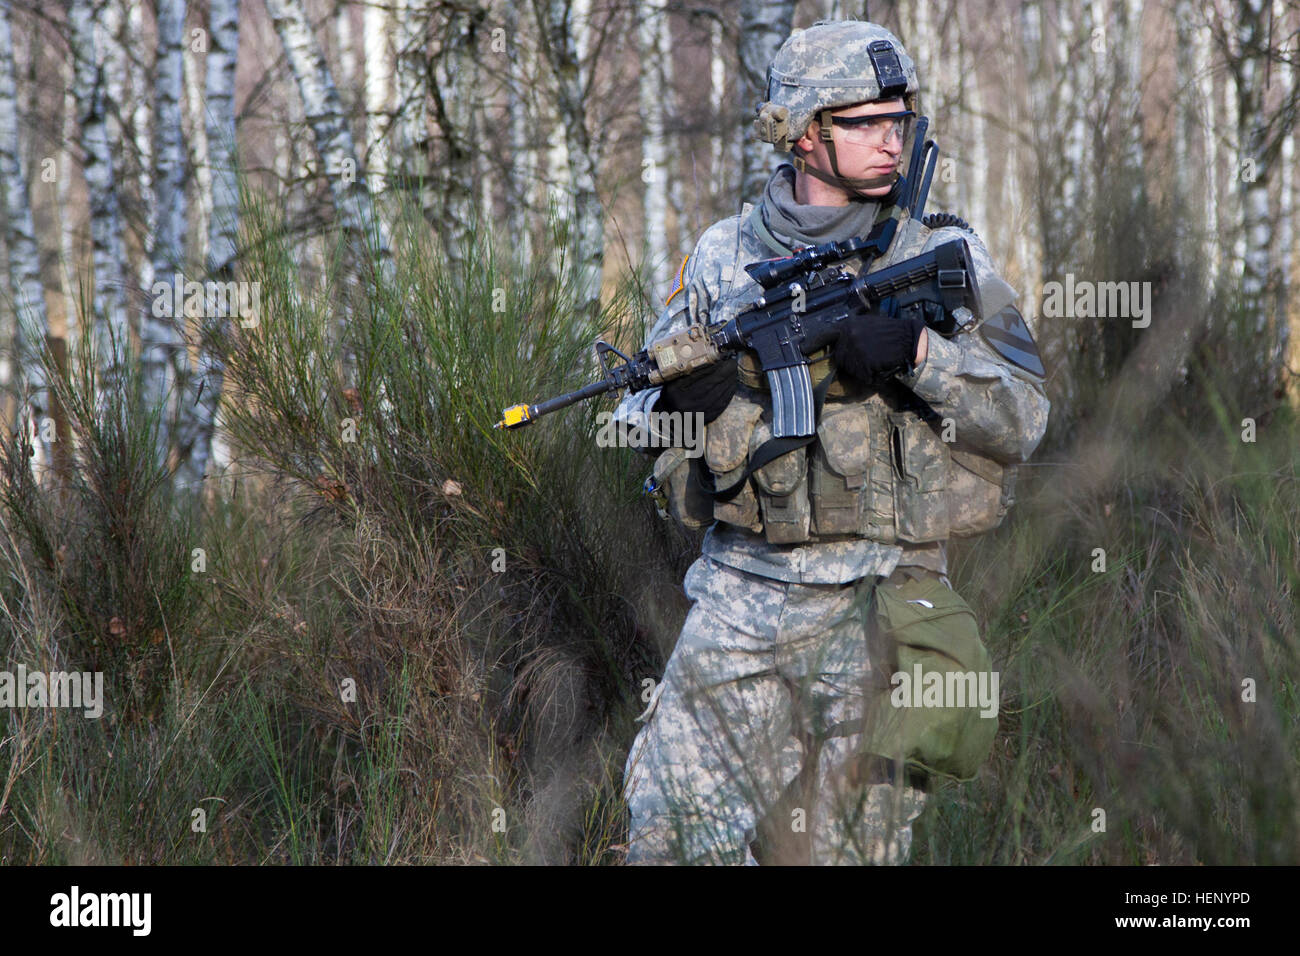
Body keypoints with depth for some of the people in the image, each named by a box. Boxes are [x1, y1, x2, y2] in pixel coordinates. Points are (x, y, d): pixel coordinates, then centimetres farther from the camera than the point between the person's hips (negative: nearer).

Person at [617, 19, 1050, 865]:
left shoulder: (942, 255, 0)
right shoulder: (725, 255, 7)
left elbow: (1024, 418, -6)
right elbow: (639, 406, 11)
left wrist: (919, 352, -22)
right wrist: (678, 397, -13)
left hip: (872, 600, -2)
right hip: (742, 593, 3)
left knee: (837, 847, 1)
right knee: (672, 820, 0)